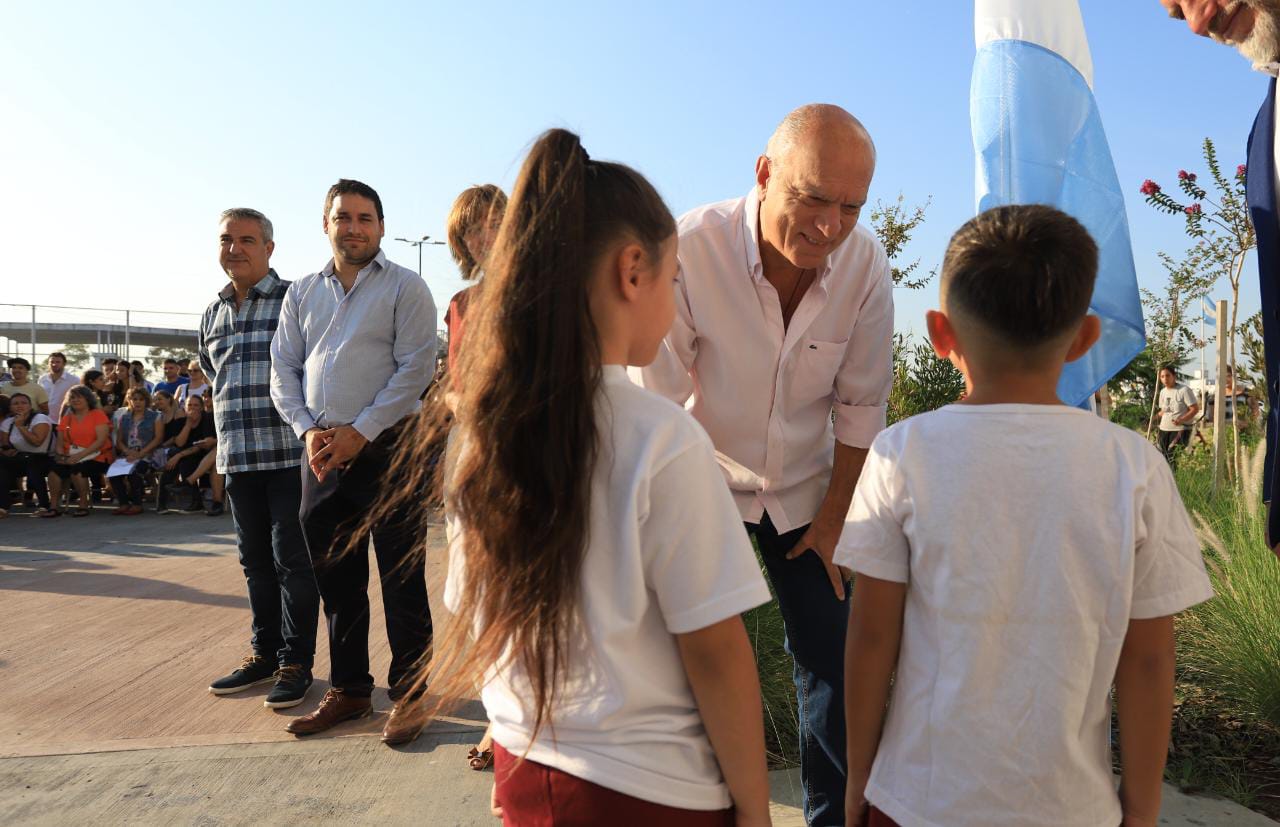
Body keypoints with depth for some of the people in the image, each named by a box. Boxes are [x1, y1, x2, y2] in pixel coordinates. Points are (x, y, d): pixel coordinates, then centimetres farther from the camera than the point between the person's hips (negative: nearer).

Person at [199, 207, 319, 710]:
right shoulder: (213, 315, 15)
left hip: (291, 455, -6)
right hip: (237, 459, 6)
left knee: (292, 560, 0)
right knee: (256, 561, 14)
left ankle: (296, 661, 11)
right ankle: (264, 654, 26)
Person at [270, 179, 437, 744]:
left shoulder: (405, 287, 0)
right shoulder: (301, 294, 15)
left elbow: (416, 368, -9)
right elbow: (283, 370, 12)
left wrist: (359, 432, -14)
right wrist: (308, 430, -5)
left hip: (386, 448, -5)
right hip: (321, 453, 5)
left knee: (400, 578, 0)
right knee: (336, 579, 12)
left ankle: (409, 691, 12)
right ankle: (349, 689, 26)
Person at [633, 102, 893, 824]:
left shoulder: (867, 263, -15)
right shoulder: (692, 249, -24)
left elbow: (860, 406, -3)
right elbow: (658, 404, -16)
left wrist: (833, 519, 2)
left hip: (805, 494, 3)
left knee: (833, 660, 6)